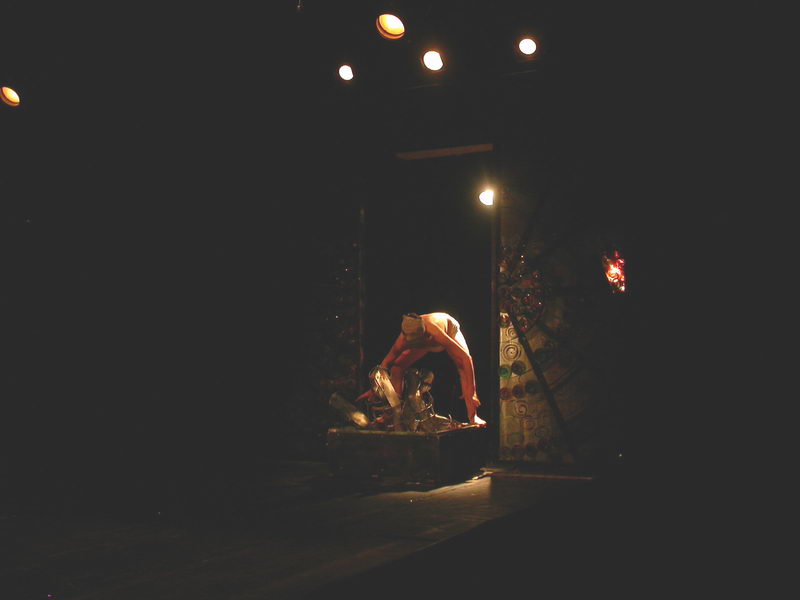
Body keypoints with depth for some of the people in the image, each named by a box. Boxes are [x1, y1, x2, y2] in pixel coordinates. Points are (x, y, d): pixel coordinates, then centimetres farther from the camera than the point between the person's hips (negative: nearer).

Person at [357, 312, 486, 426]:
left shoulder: (435, 333, -49)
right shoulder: (405, 337, -37)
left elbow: (466, 357, -46)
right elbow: (387, 362, -21)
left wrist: (471, 393, -47)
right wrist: (373, 389, -20)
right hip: (428, 341, 4)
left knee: (463, 366, -29)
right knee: (397, 366, -11)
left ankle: (472, 416, -22)